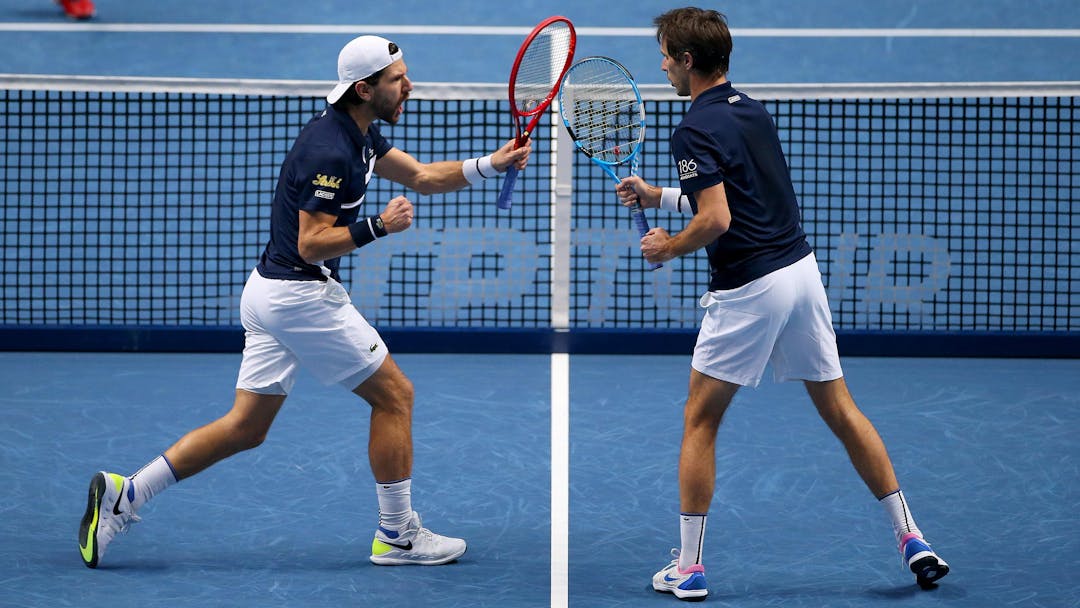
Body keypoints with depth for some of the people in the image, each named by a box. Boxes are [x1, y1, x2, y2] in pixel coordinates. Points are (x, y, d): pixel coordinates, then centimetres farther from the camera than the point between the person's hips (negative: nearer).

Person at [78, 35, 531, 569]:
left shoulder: (358, 134, 11)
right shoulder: (330, 153, -21)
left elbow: (422, 176, 20)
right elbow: (311, 244, -21)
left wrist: (490, 164, 9)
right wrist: (378, 227, -25)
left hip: (271, 290, 10)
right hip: (301, 297, -10)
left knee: (245, 426, 9)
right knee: (394, 394, 1)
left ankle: (124, 494, 6)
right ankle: (397, 535, 9)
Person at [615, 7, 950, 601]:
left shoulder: (695, 129, -14)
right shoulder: (751, 109, 13)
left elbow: (716, 220, -23)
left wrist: (667, 247, -5)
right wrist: (657, 195, 24)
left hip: (748, 288, -7)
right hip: (801, 268, 7)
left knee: (700, 422, 5)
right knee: (840, 410, 13)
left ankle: (688, 567, 7)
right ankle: (910, 537, 12)